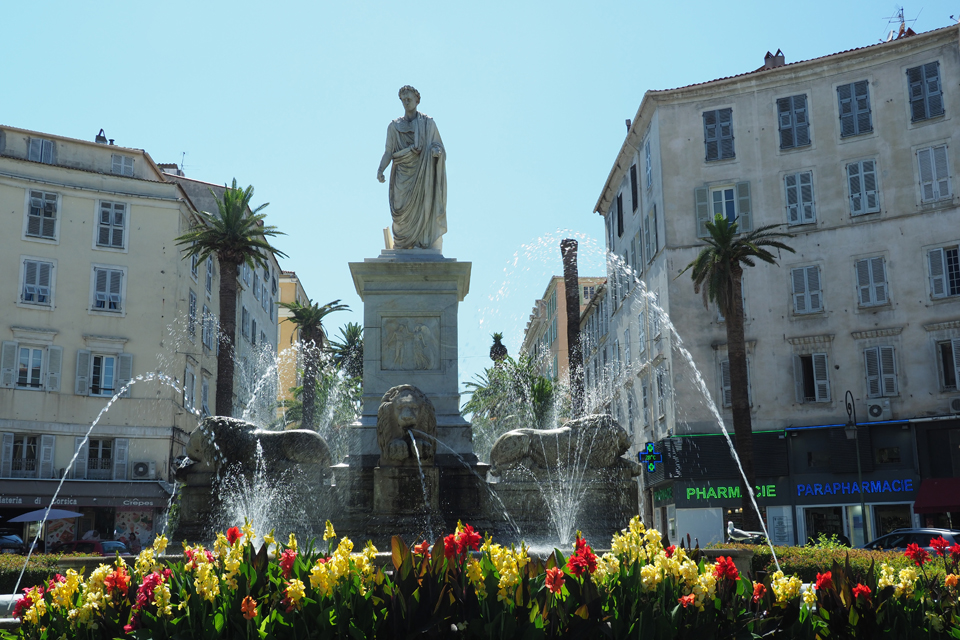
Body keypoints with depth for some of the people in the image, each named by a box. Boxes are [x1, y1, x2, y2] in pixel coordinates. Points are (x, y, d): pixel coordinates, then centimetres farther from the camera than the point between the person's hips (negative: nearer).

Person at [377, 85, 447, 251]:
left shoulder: (429, 123, 7)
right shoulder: (394, 126, 11)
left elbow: (438, 145, 3)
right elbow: (388, 152, 6)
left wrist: (436, 151, -22)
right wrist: (380, 170, -11)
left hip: (424, 176, -1)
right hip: (403, 178, 1)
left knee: (425, 211, -10)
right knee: (404, 217, -5)